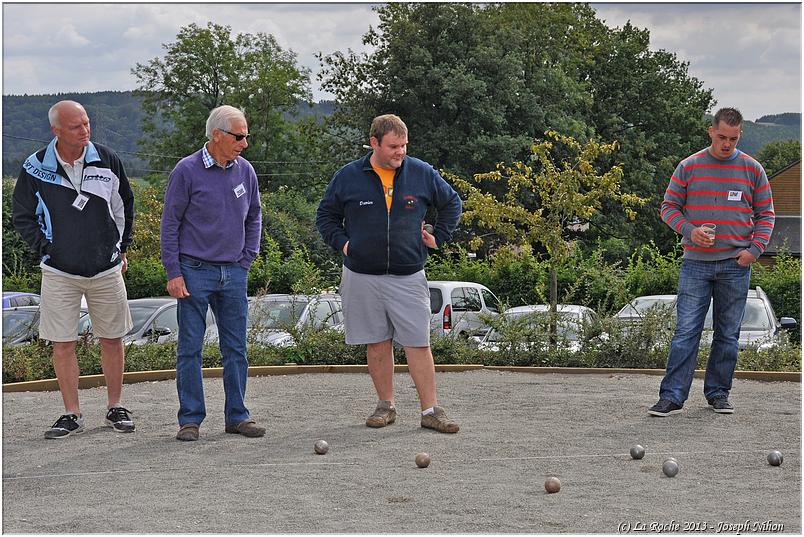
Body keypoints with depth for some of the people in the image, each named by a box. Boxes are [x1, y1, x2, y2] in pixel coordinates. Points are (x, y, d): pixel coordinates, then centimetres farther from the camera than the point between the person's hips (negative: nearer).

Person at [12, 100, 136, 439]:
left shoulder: (107, 160, 0)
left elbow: (125, 205, 14)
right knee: (62, 344, 0)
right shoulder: (36, 168, -5)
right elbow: (21, 215, 7)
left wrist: (121, 248, 14)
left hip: (107, 268, 1)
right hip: (59, 271, -1)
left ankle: (115, 408, 19)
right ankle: (72, 415, 10)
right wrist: (45, 248, 1)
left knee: (111, 339, 6)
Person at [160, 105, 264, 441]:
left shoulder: (245, 171, 6)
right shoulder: (187, 171, -7)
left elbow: (254, 216, 19)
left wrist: (247, 258, 10)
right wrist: (173, 273, -9)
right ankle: (190, 419, 7)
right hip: (195, 272, -4)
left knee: (236, 348, 7)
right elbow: (170, 224, -4)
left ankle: (237, 416, 15)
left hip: (234, 274, 4)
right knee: (190, 348, 0)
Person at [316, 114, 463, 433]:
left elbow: (452, 204, 18)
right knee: (377, 343, 6)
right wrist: (342, 243, 1)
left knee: (418, 344, -4)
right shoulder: (348, 177, 1)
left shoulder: (422, 174, 2)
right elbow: (325, 215, 14)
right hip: (362, 276, 0)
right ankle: (386, 406, 17)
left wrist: (438, 237, 10)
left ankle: (430, 410, 0)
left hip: (408, 277, 0)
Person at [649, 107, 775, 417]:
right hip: (695, 264, -1)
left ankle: (718, 393, 16)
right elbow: (669, 207, 7)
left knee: (728, 335, 6)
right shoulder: (689, 167, 3)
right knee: (686, 332, -6)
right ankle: (672, 396, -6)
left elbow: (765, 214, 10)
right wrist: (689, 230, -11)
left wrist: (755, 248, -5)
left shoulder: (752, 170, 6)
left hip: (735, 265, 1)